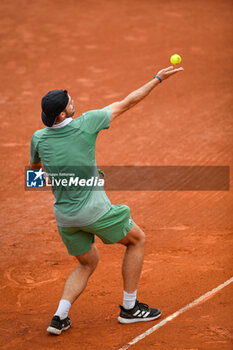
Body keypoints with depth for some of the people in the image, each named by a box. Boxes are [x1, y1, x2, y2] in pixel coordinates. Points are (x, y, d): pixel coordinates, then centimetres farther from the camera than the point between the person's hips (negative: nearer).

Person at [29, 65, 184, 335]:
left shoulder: (39, 138, -4)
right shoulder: (85, 124, -16)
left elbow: (34, 166, 18)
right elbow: (127, 103, -7)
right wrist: (158, 79, 2)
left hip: (64, 216, 5)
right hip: (93, 210, -5)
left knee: (88, 262, 25)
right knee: (137, 240, 18)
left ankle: (60, 316, 8)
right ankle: (129, 307, 20)